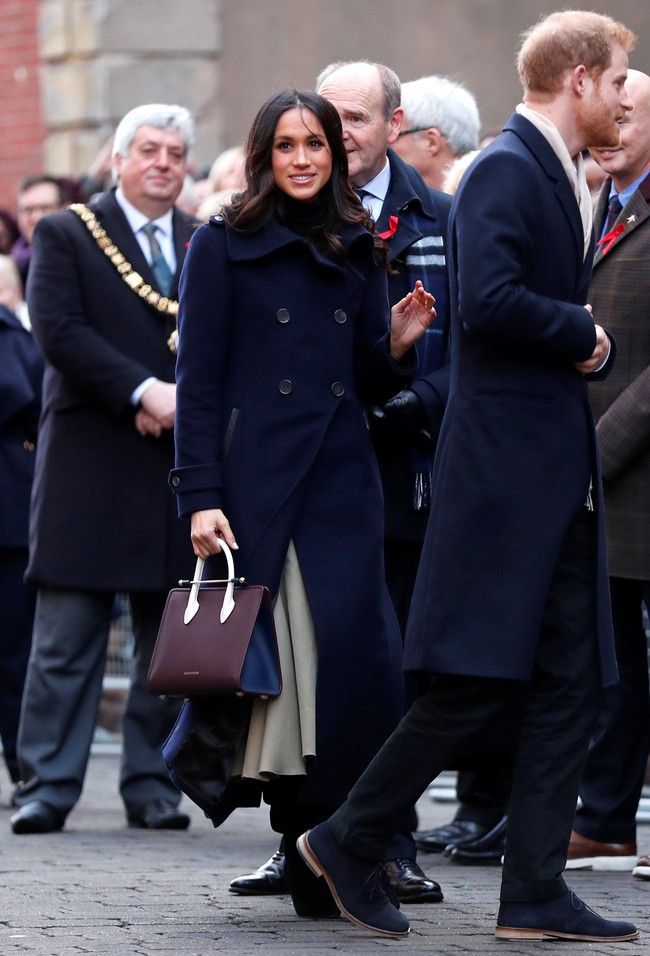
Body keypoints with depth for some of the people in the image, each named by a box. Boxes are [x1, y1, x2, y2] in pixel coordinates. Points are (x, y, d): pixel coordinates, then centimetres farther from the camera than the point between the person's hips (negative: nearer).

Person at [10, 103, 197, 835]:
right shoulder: (66, 236, 4)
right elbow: (59, 331, -9)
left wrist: (184, 399, -11)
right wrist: (144, 390, -17)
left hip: (182, 464, 3)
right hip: (88, 465, -3)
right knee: (66, 639, -3)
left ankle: (152, 784, 12)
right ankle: (47, 783, 1)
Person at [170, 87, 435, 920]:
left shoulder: (358, 252, 15)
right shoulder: (223, 247, 2)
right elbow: (198, 382, -2)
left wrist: (397, 345, -3)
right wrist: (200, 497, -11)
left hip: (342, 484, 3)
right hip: (257, 483, -3)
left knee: (352, 655, -8)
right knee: (268, 655, -3)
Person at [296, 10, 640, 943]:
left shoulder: (567, 180, 19)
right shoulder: (503, 171, -12)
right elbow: (486, 303, -24)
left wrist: (591, 343, 6)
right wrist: (582, 332, -11)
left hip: (564, 472, 10)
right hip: (504, 467, -10)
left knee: (570, 684, 5)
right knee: (480, 686, -8)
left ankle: (535, 892, 6)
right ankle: (349, 840, 5)